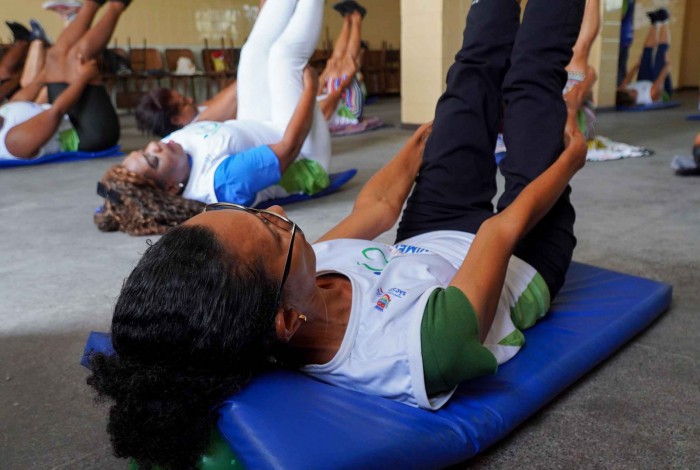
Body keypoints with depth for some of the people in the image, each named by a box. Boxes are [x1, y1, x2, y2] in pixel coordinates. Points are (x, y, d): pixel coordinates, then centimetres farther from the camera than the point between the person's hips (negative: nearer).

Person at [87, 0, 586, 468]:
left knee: (475, 69, 14)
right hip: (522, 263, -4)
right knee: (531, 76, 6)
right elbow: (508, 227, -31)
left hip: (426, 241, 4)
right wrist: (570, 159, -9)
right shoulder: (424, 347, -49)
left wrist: (420, 141, 9)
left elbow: (376, 209, -11)